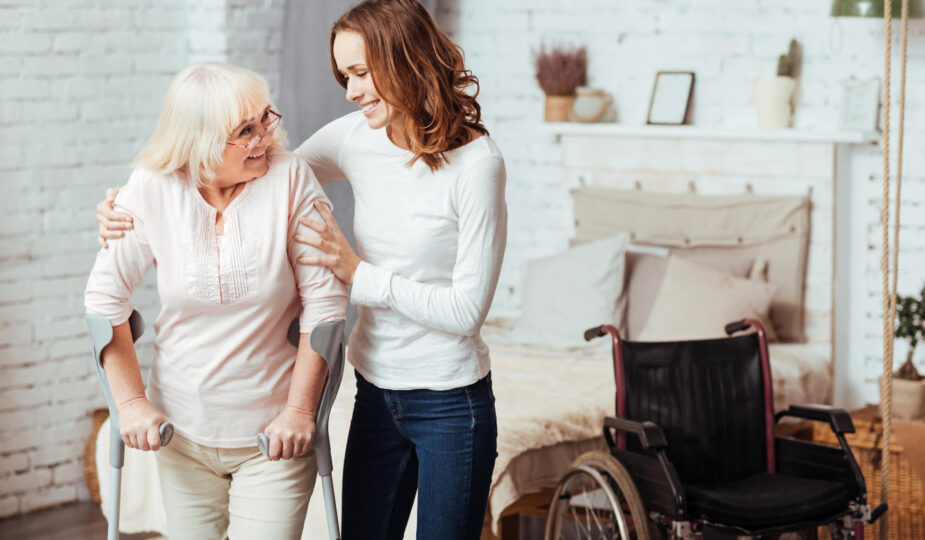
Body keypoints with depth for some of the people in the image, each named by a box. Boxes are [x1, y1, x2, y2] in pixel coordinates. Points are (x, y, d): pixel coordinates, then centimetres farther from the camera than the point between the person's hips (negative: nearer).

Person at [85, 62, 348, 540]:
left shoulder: (289, 178, -13)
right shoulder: (151, 190, -9)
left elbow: (324, 301, -10)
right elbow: (105, 299, 0)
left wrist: (300, 409, -9)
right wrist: (131, 402, -4)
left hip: (274, 433, -2)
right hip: (182, 430, 2)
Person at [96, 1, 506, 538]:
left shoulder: (475, 162, -16)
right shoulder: (355, 137, -1)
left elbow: (467, 309, -16)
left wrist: (358, 273, -16)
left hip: (451, 407, -5)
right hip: (376, 395, 5)